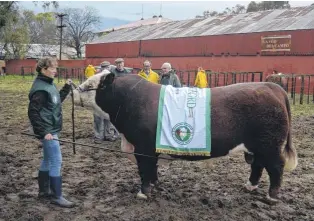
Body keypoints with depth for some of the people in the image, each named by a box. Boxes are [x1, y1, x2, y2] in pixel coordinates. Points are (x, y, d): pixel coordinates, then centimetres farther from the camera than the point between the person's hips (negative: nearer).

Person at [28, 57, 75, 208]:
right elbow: (33, 112, -22)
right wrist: (43, 132, -24)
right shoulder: (40, 88, -19)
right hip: (48, 131, -10)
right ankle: (57, 196, 4)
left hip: (53, 129, 10)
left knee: (48, 160, 17)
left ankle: (44, 191, 30)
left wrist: (67, 87, 10)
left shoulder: (49, 84, 9)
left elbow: (57, 100, 22)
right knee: (56, 161, -5)